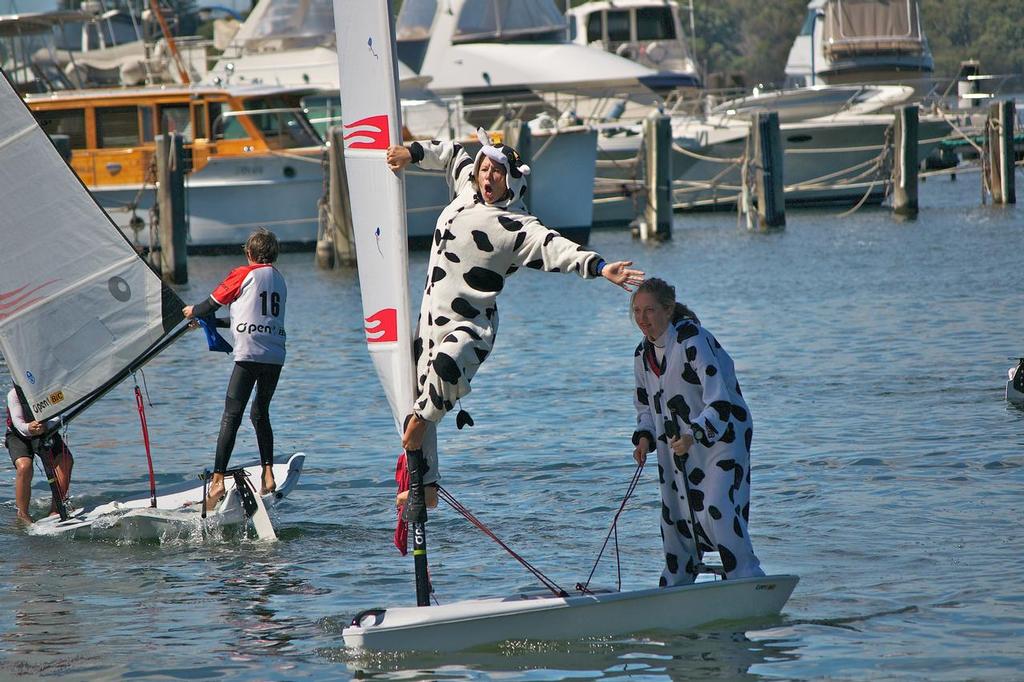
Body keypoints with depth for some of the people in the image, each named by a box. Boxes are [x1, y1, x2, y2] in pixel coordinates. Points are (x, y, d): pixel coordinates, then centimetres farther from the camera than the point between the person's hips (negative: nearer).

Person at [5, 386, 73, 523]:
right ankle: (23, 513, -14)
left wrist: (45, 427, -53)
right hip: (19, 436, -3)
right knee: (24, 467, -30)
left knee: (66, 461, -22)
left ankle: (55, 509, -14)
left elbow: (56, 417, -30)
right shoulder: (14, 394, -23)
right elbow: (17, 421, -31)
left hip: (46, 433, 3)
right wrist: (28, 428, -55)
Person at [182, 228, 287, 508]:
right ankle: (268, 475, 11)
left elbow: (213, 303, 7)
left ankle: (218, 480, -18)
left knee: (231, 417, -8)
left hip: (249, 355, -6)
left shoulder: (243, 274, 1)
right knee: (261, 413, 20)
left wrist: (193, 311, 30)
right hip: (276, 356, 6)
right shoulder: (279, 279, 20)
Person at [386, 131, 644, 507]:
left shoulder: (517, 226, -14)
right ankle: (425, 486, 21)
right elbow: (452, 154, 26)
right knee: (418, 397, 9)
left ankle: (421, 419, -13)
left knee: (446, 363, -40)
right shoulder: (468, 188, 6)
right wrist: (411, 153, 28)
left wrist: (599, 267, -41)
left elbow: (555, 248, -27)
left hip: (472, 324, -7)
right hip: (432, 316, 7)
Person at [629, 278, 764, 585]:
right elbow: (645, 406, 18)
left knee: (716, 511, -19)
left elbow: (719, 397, -27)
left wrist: (694, 435, -38)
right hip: (678, 444, 8)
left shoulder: (692, 339, -19)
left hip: (719, 436, -8)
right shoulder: (643, 354, 6)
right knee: (675, 519, 9)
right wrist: (644, 438, -1)